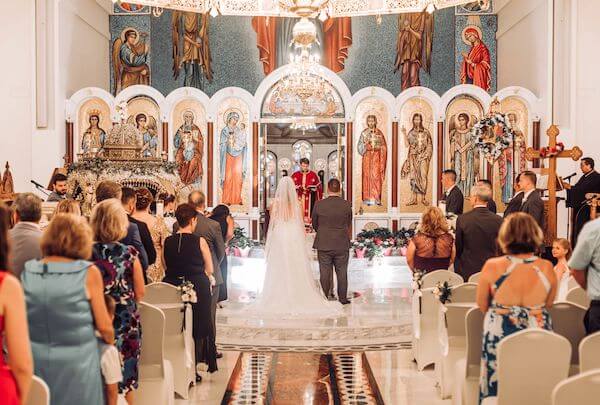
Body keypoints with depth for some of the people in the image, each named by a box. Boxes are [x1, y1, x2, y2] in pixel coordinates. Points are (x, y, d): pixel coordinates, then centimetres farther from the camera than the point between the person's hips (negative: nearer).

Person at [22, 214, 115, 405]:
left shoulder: (27, 271, -1)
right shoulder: (89, 272, -12)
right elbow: (104, 326, -7)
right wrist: (110, 343, 13)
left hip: (35, 362, 3)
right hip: (76, 366, -3)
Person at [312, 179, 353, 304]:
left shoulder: (319, 204, -8)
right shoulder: (347, 205, -7)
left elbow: (314, 225, 5)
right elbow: (349, 225, 8)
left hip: (324, 245, 0)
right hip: (342, 245, 0)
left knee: (325, 273, 7)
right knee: (342, 273, 10)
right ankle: (343, 298, 16)